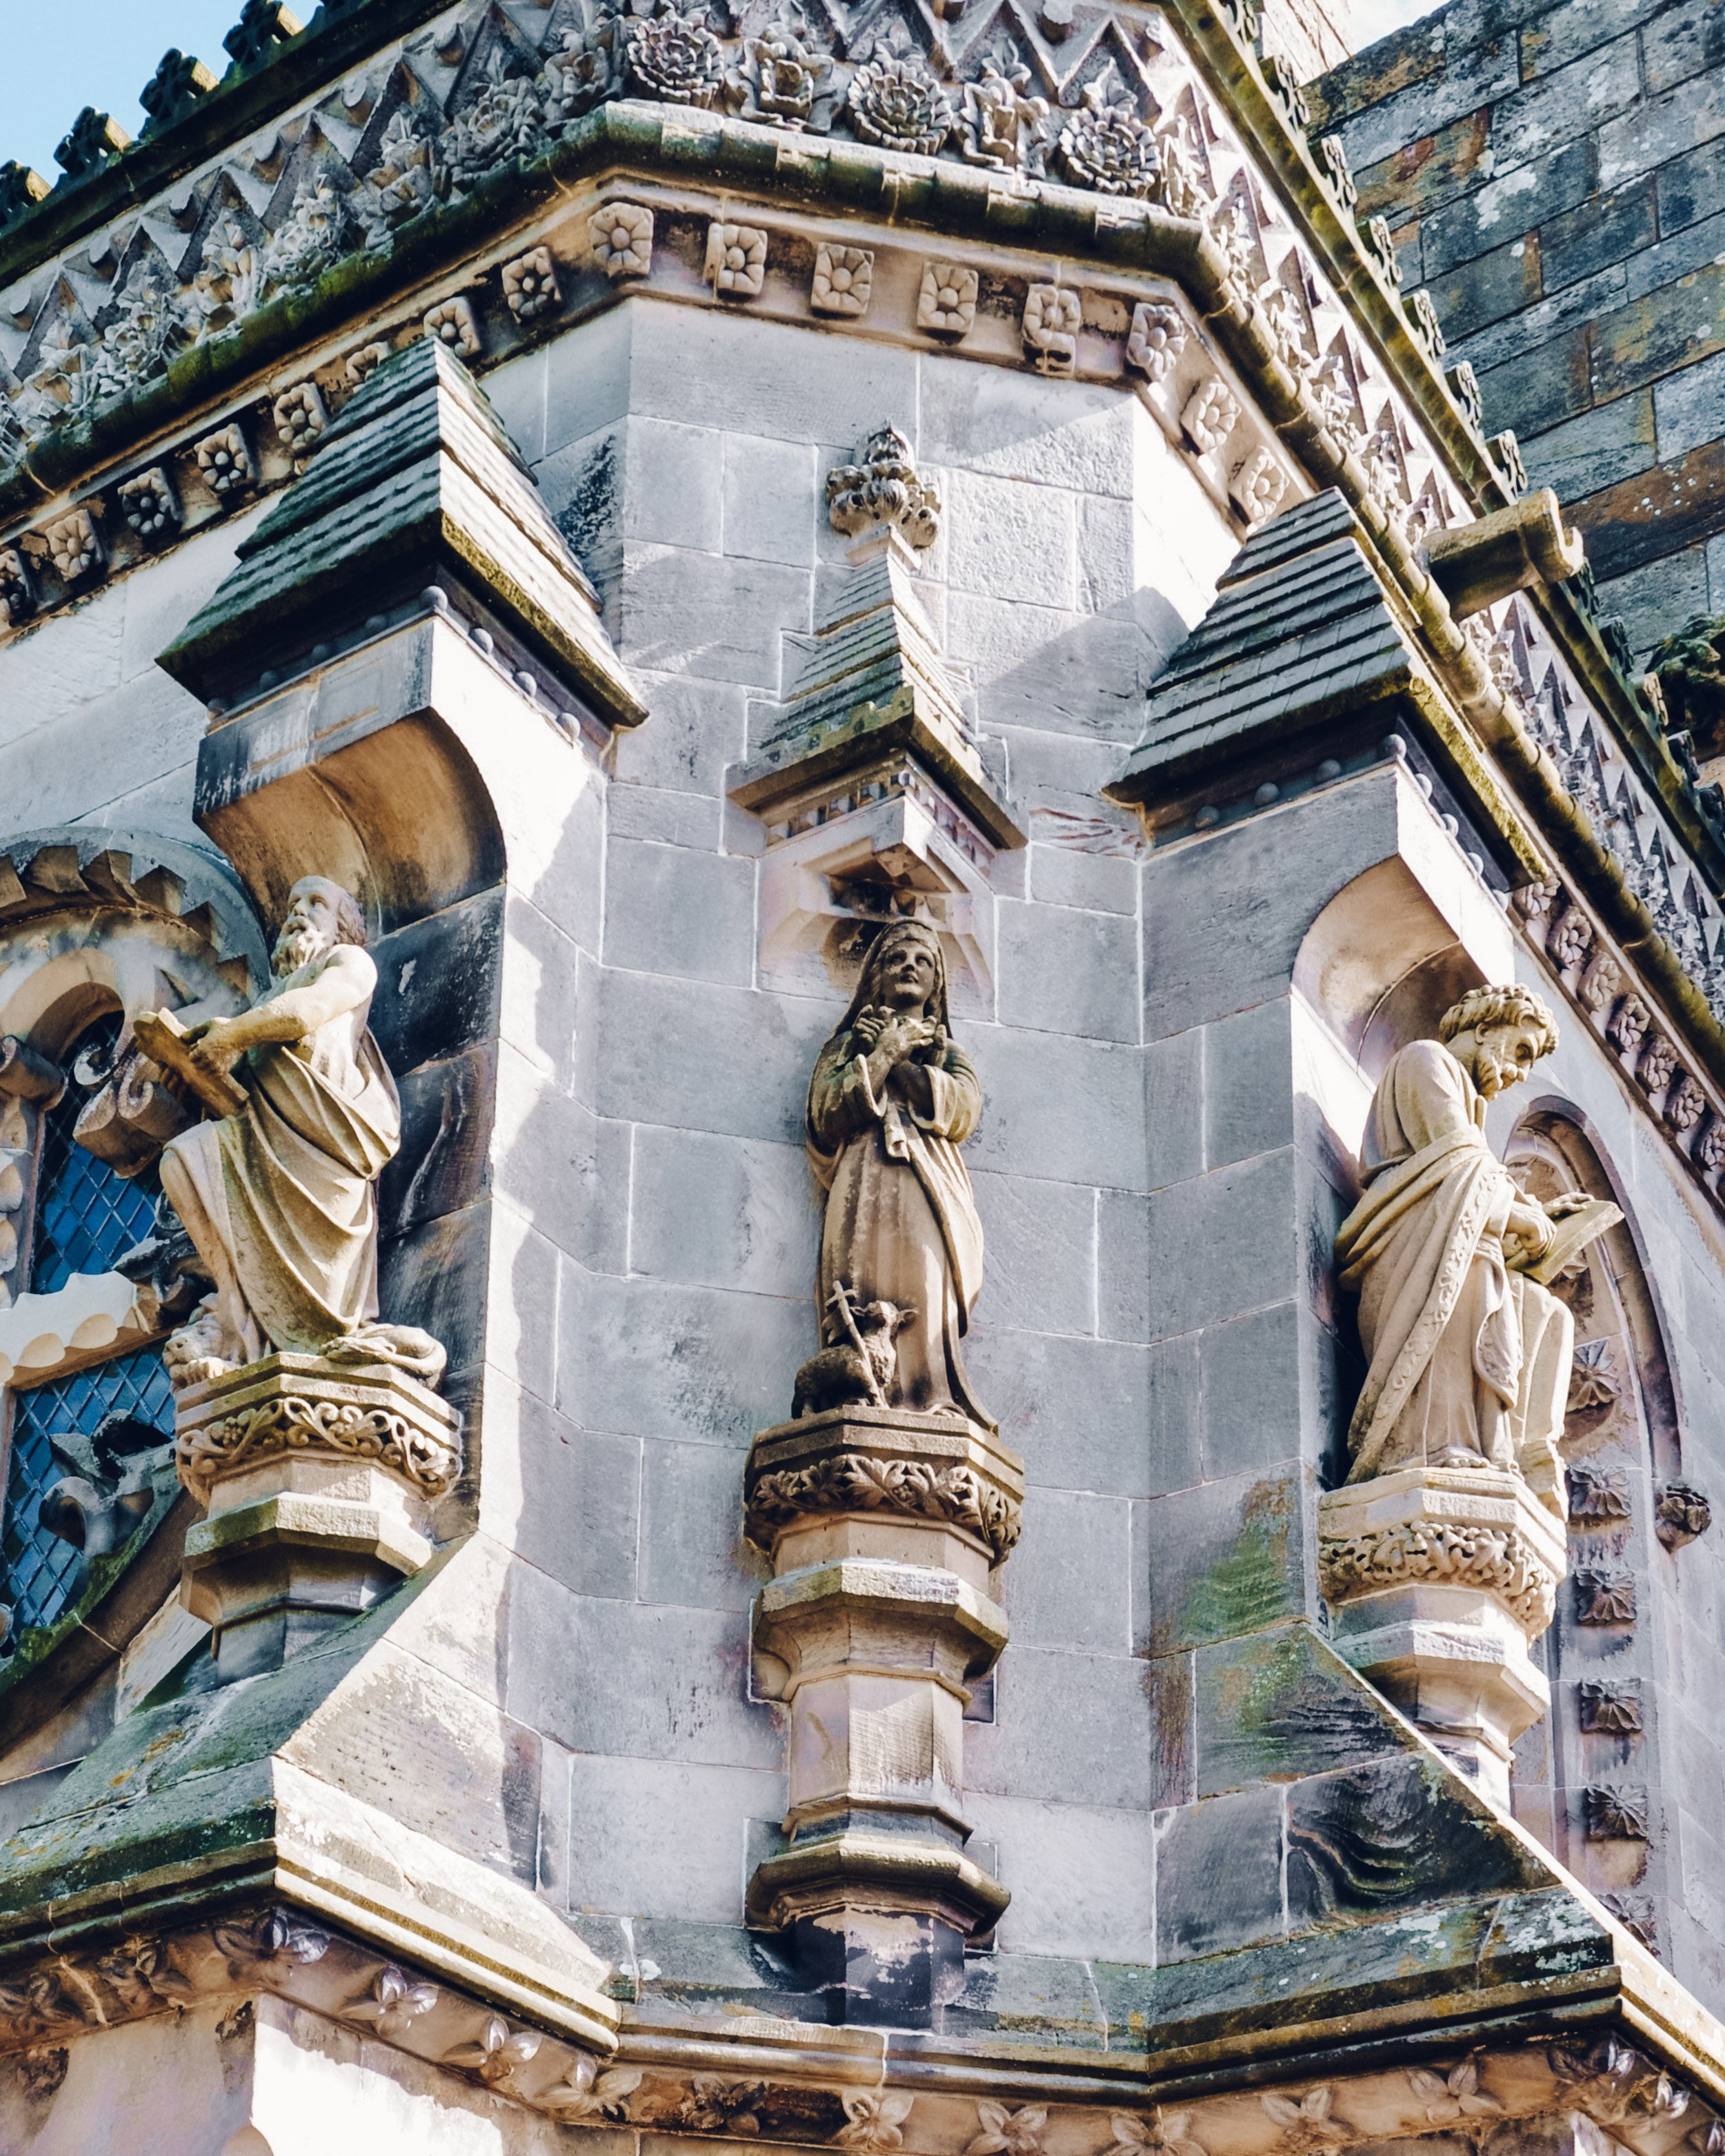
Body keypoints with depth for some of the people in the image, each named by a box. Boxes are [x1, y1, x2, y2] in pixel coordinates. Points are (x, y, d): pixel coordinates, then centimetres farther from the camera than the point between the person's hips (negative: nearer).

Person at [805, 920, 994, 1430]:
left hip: (931, 1196, 1)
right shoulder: (848, 1044, 24)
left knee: (927, 1290, -22)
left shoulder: (948, 1053, 28)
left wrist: (891, 1056, 5)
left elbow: (961, 1111, 4)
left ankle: (934, 1405, -30)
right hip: (866, 1193, -1)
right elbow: (830, 1114, 3)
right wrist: (889, 1049, 5)